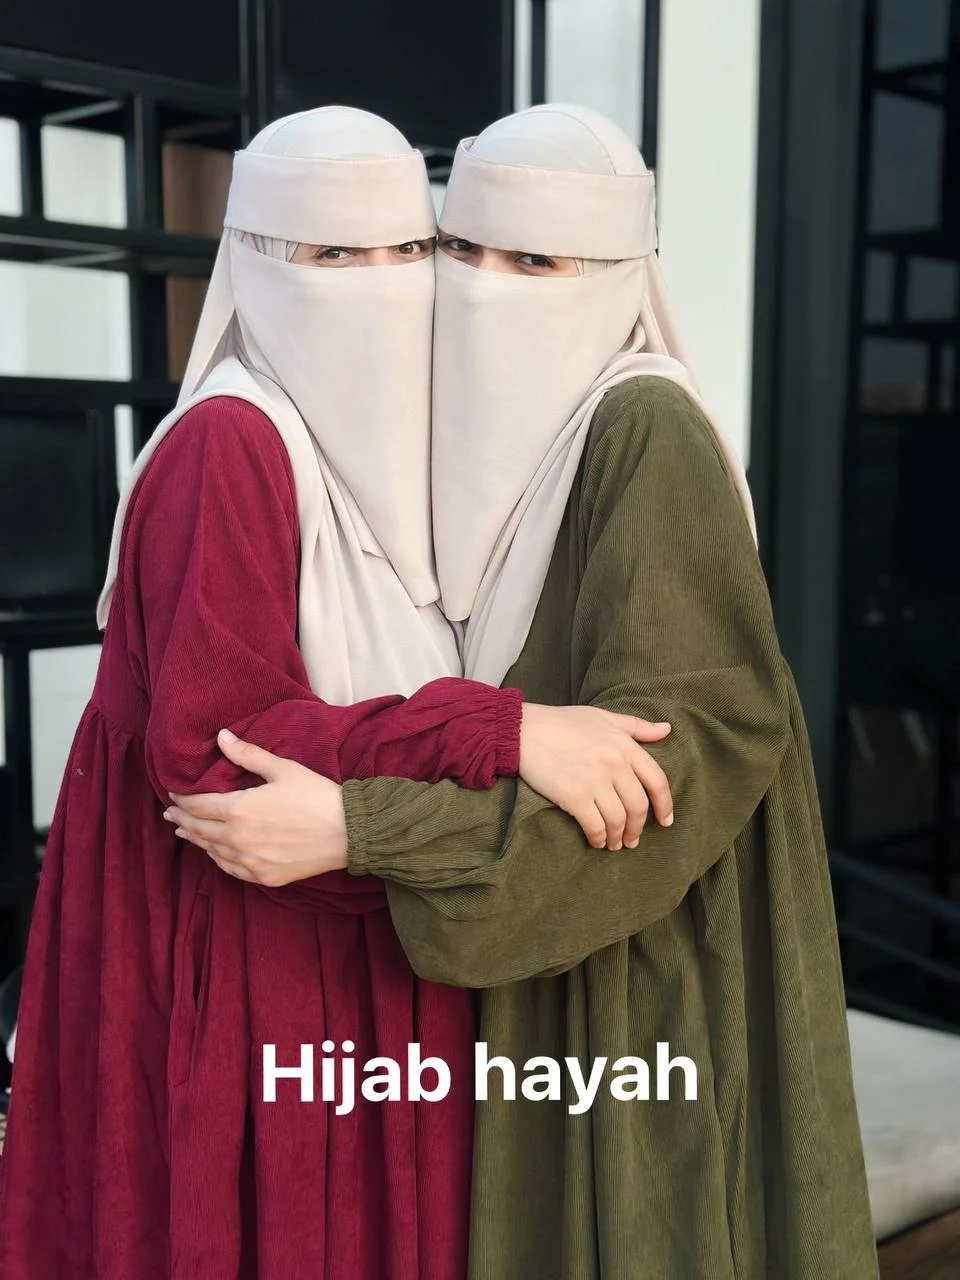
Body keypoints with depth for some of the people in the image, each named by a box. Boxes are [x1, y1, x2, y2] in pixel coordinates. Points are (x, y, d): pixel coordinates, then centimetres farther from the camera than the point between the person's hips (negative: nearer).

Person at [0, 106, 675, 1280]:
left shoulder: (402, 450, 7)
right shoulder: (228, 451, -17)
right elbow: (214, 748, -24)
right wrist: (499, 734, -29)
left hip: (380, 959, 7)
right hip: (248, 977, -7)